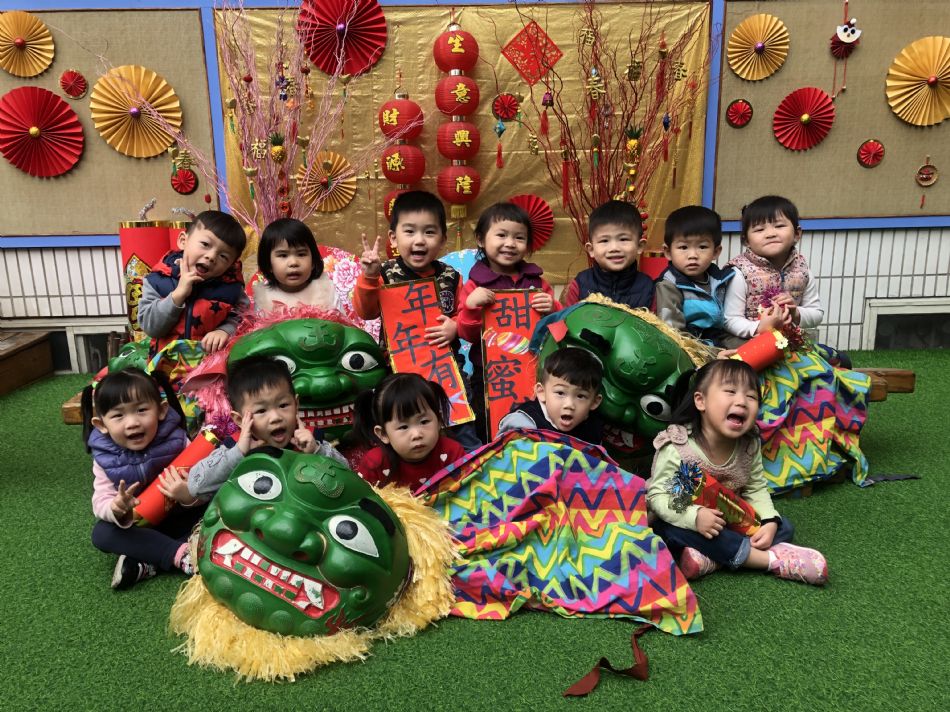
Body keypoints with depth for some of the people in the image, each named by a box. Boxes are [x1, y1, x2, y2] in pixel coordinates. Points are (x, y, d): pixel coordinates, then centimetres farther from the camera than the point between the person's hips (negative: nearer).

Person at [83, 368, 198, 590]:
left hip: (179, 519, -1)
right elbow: (101, 503, -16)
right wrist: (116, 509, -40)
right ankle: (181, 553, -28)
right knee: (101, 534, -24)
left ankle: (147, 564, -28)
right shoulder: (106, 459, -13)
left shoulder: (176, 441, -19)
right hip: (138, 526, 2)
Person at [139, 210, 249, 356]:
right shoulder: (159, 279, -1)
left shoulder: (231, 285, -1)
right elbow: (150, 327, -6)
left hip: (214, 359, 0)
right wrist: (178, 294, -14)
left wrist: (225, 331, -19)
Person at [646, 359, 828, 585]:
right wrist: (694, 516, -39)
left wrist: (771, 521, -17)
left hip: (730, 521, 5)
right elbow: (657, 495, -23)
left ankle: (709, 558, -28)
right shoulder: (677, 447, -24)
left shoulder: (750, 446, -8)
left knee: (783, 527, -6)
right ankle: (770, 558, -29)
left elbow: (756, 489, 1)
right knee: (670, 529, -35)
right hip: (687, 522, -5)